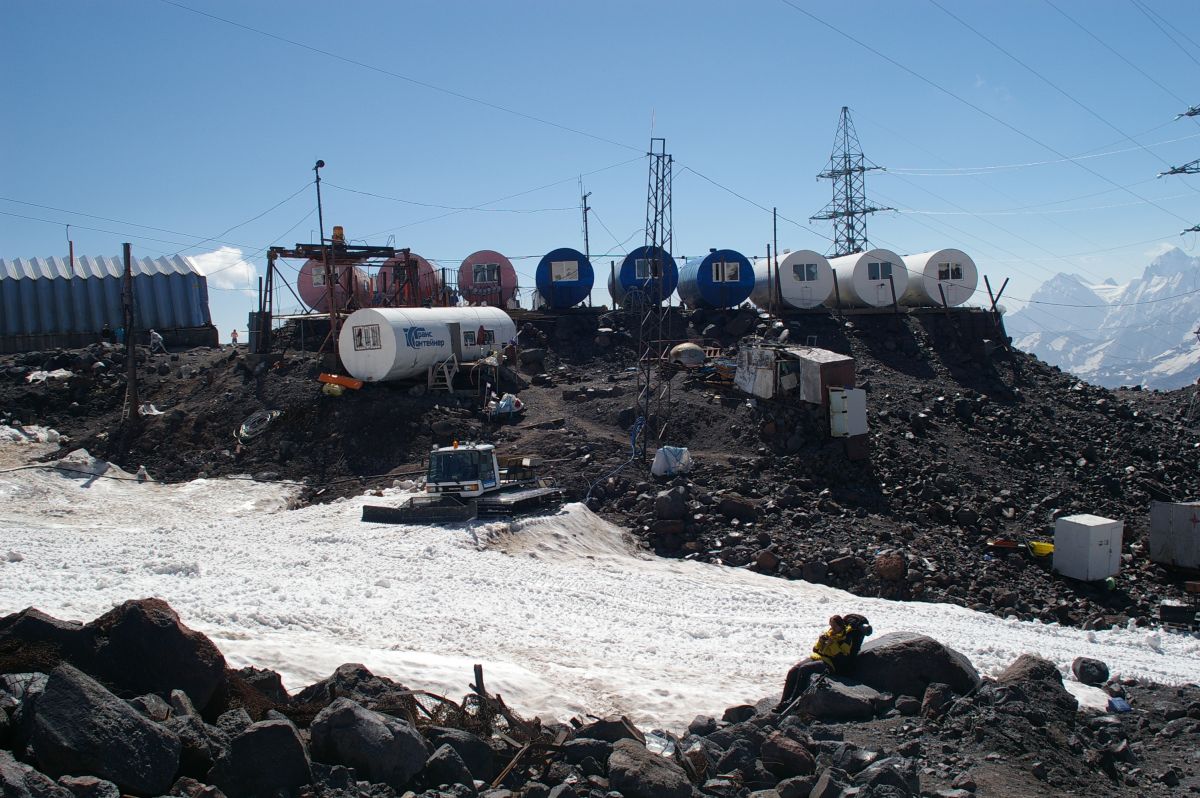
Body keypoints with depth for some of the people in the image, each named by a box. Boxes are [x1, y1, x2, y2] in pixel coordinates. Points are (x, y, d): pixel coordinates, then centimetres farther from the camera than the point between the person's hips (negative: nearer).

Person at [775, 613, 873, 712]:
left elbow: (843, 659, -13)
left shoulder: (846, 639, -3)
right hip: (816, 657, 7)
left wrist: (833, 645, -18)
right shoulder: (829, 633, 18)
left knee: (804, 669, -32)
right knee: (793, 670, -16)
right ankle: (784, 701, -16)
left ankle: (793, 701, -28)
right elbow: (815, 649, 21)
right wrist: (820, 642, 0)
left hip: (830, 664, -7)